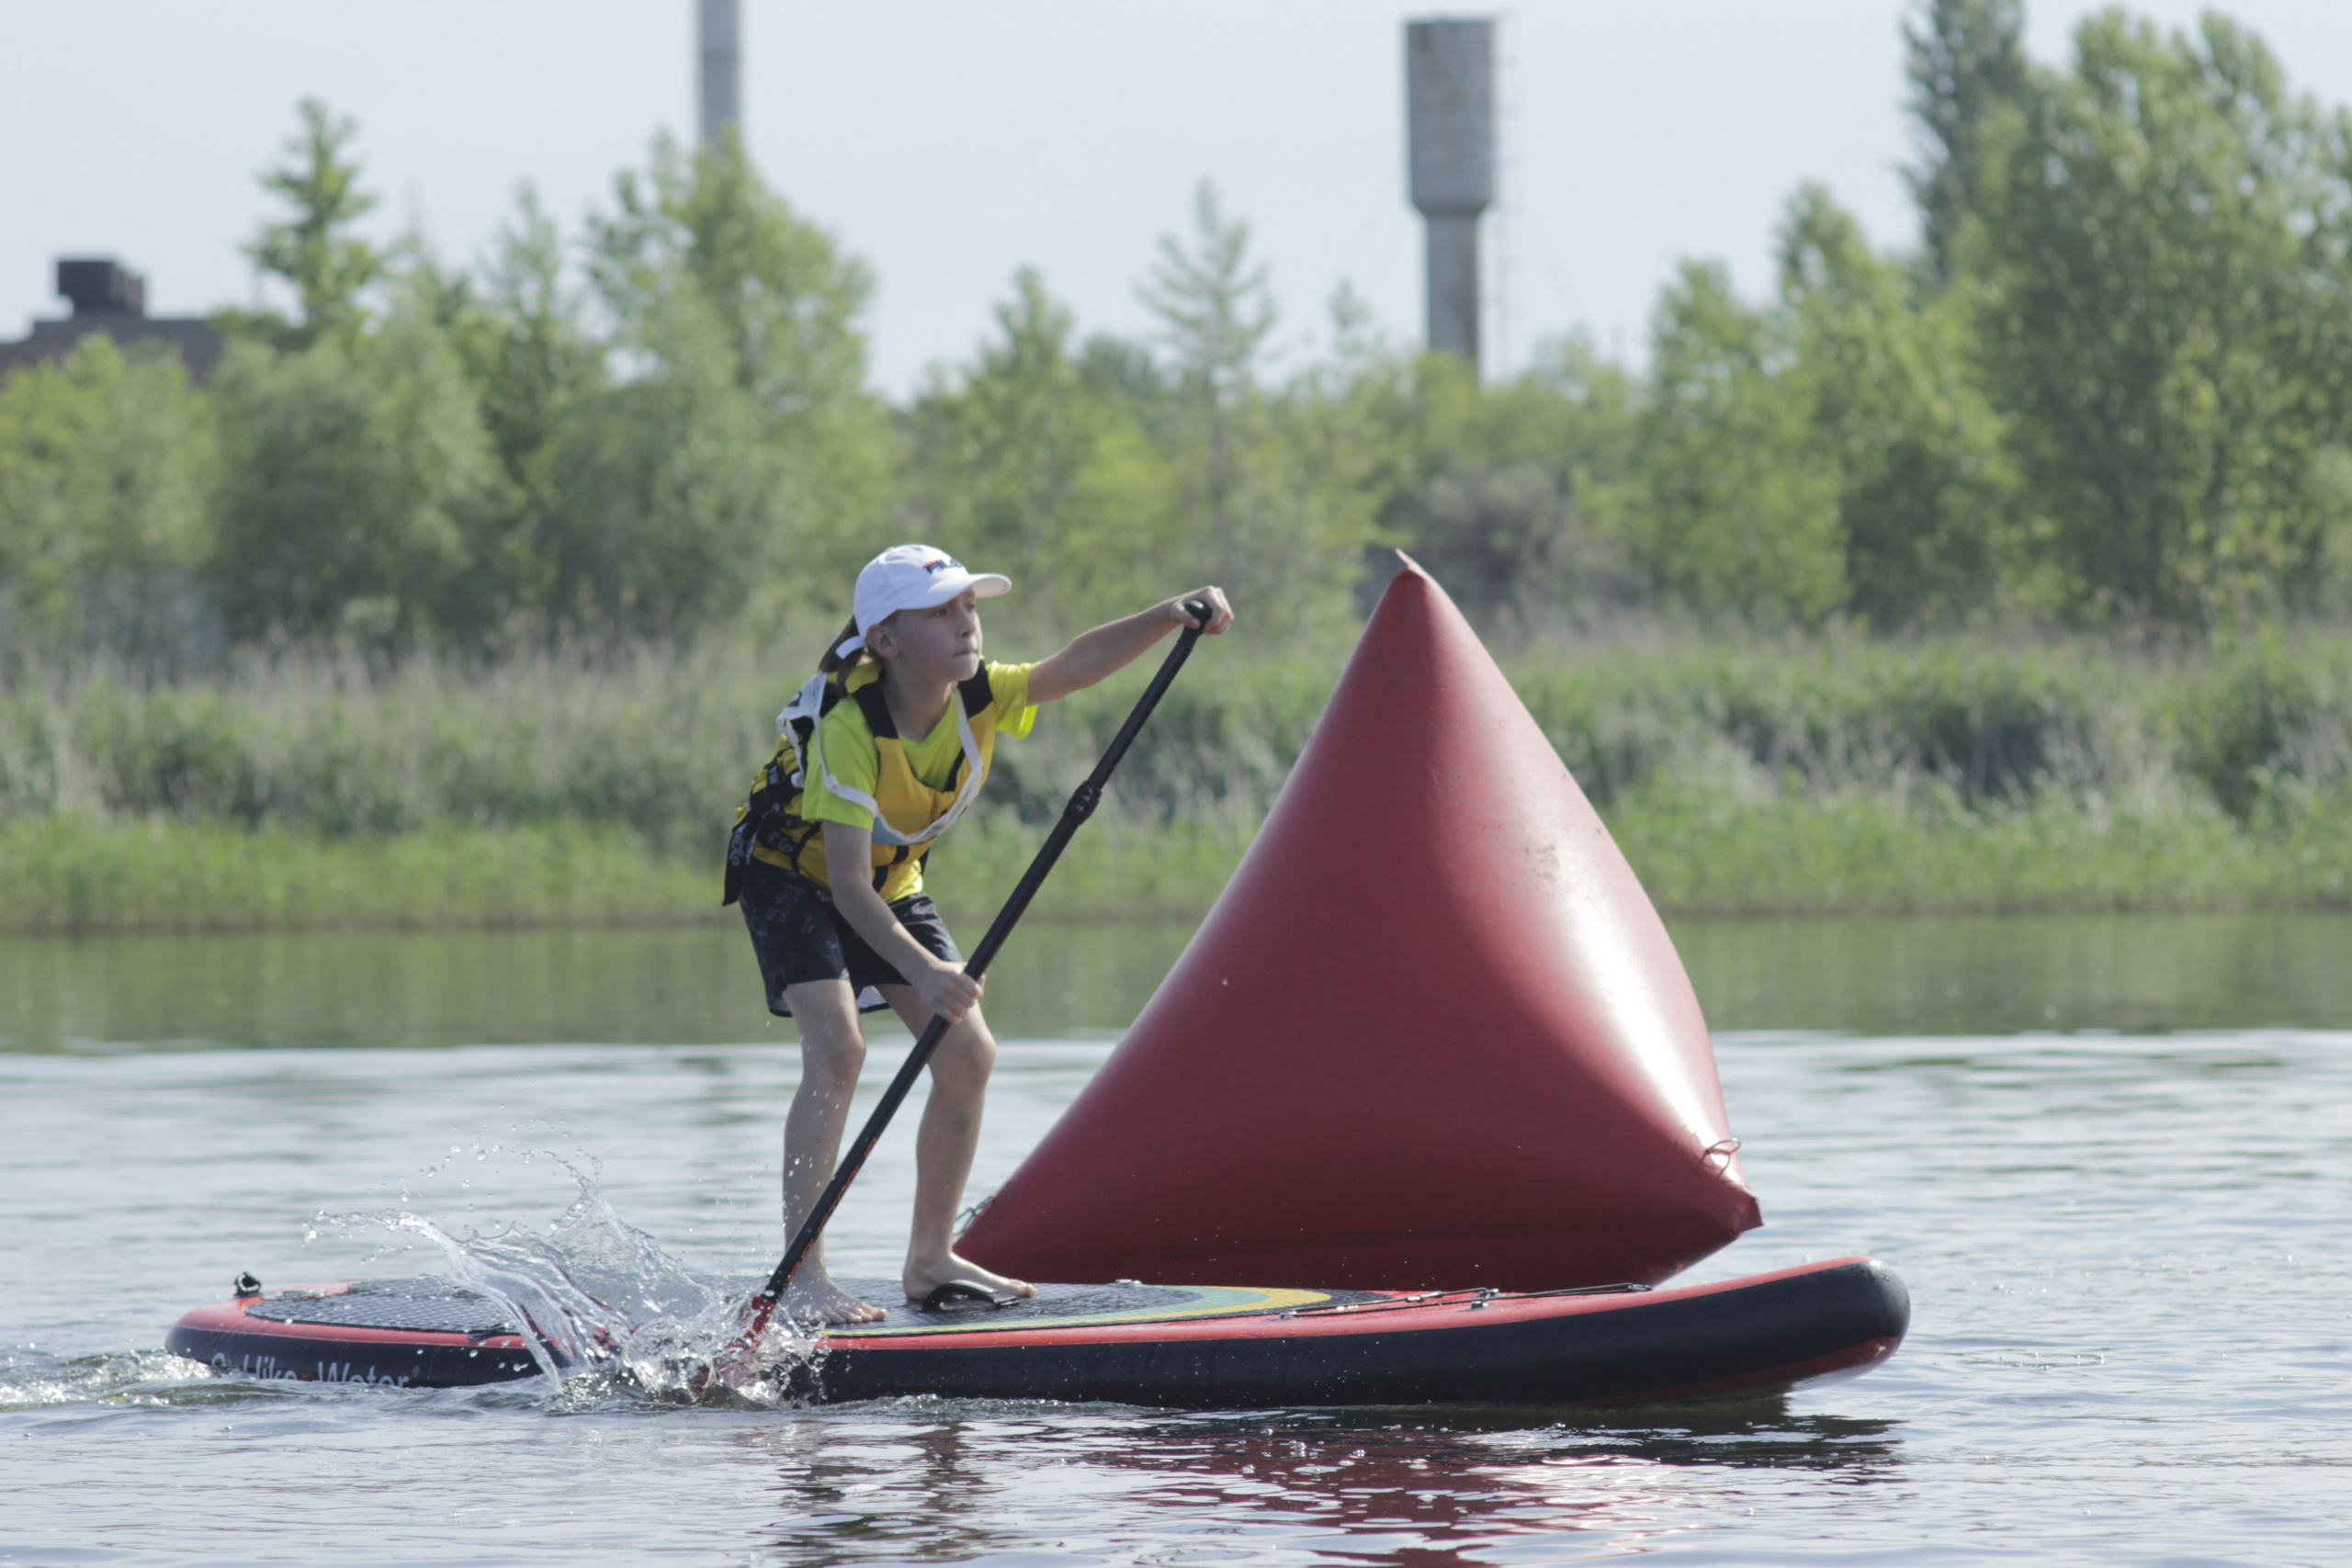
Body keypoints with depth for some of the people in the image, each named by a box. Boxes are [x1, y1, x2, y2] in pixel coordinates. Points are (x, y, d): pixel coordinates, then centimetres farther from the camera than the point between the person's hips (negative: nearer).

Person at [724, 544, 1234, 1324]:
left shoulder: (978, 698, -18)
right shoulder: (846, 729, -36)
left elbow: (1074, 665, -31)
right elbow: (847, 885, -40)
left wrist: (1169, 616, -48)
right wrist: (923, 974, -52)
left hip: (890, 883, 7)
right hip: (792, 877, -7)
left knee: (968, 1053, -1)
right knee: (837, 1046, -26)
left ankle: (930, 1258, 12)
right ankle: (801, 1276, -27)